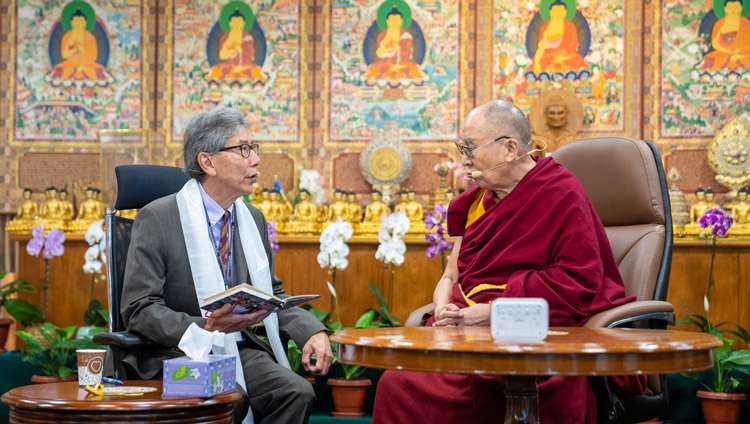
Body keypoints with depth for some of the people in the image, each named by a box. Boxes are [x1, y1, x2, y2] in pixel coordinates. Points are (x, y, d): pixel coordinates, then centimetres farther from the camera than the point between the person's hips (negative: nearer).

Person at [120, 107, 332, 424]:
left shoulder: (253, 219, 12)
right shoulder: (157, 218, -8)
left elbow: (272, 294, 18)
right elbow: (139, 308, -14)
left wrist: (313, 331, -2)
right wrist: (204, 328, -30)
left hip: (240, 349, 6)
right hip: (176, 354, -6)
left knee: (297, 393, -22)